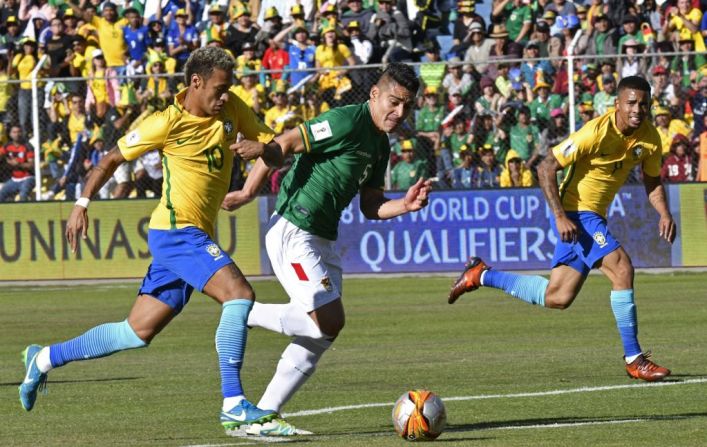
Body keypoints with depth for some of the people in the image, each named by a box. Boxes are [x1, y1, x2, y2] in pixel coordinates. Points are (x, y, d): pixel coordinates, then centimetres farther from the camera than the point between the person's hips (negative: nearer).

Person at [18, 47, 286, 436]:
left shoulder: (232, 109, 6)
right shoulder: (167, 123, -11)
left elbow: (278, 156, 8)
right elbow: (112, 159, 2)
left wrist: (263, 149, -14)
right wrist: (82, 203, -3)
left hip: (195, 236, 7)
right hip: (175, 230, -7)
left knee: (138, 332, 11)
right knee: (239, 293, -24)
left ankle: (44, 359, 27)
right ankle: (233, 406, -24)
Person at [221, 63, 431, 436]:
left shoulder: (380, 145, 14)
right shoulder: (347, 122, -15)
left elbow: (370, 207, 16)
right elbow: (284, 144, -18)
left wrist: (406, 205, -3)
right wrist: (249, 192, -18)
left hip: (323, 238, 10)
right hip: (293, 233, -10)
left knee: (320, 335, 7)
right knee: (329, 322, -16)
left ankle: (264, 414, 11)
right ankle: (244, 314, 0)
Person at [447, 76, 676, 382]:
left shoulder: (649, 138, -2)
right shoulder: (597, 132, -23)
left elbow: (652, 179, 16)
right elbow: (547, 167, -19)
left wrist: (664, 213, -3)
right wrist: (560, 216, -25)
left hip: (594, 217, 8)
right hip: (575, 213, -8)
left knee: (557, 297, 10)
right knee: (621, 268, -22)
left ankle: (481, 275, 26)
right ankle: (634, 359, -14)